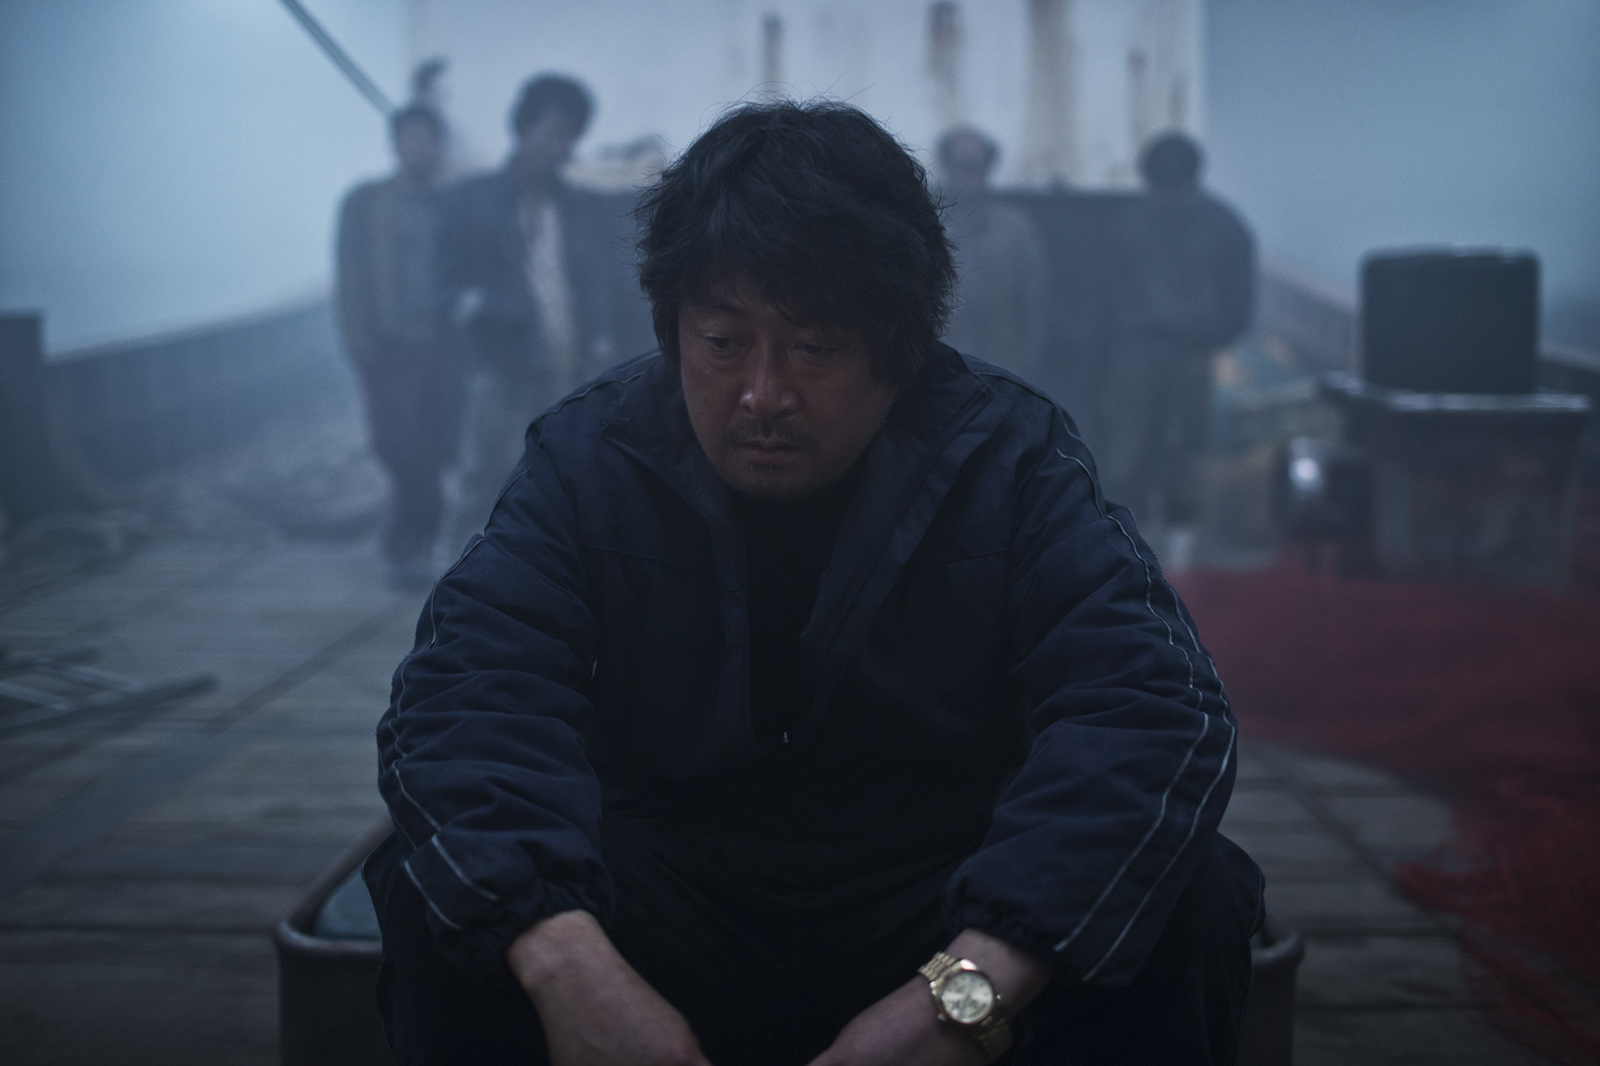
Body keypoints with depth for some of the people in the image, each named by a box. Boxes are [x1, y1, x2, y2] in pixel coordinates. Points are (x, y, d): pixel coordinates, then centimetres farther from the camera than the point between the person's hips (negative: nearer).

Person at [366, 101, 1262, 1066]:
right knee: (433, 888, -25)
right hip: (673, 908, 1)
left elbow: (1149, 706, -24)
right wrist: (568, 966, -42)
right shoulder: (591, 457, -7)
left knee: (1191, 897, -26)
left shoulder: (1009, 456, -10)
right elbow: (463, 693, -21)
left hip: (947, 922, 0)